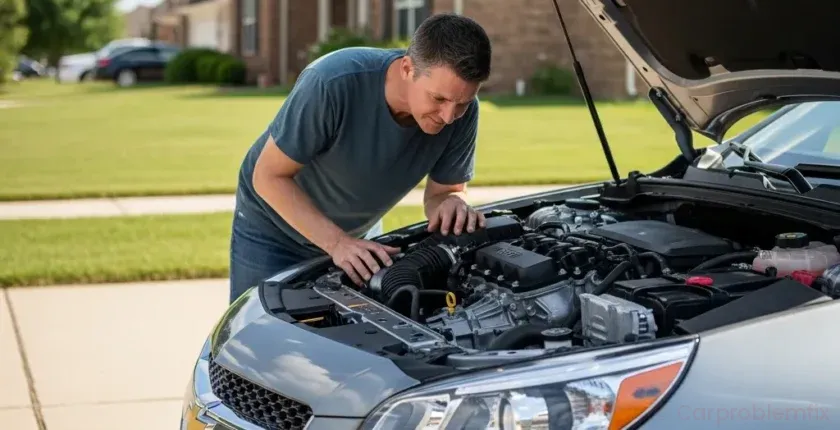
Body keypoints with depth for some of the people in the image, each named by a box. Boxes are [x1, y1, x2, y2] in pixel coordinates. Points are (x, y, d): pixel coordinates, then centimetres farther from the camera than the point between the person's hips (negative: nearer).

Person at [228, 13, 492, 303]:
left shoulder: (461, 112, -24)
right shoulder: (334, 83, -37)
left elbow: (443, 191, -9)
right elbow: (270, 176, -28)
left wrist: (452, 203, -34)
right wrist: (337, 242, -38)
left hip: (359, 234, 4)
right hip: (272, 230, -3)